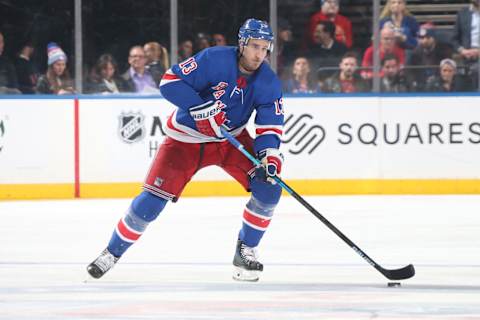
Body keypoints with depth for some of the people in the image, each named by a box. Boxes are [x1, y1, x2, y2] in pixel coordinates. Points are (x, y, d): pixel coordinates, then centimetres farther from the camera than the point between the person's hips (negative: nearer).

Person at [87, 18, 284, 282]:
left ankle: (245, 252, 4)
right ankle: (113, 252, 7)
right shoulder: (214, 59, -24)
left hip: (232, 139, 4)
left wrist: (270, 157, -28)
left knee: (268, 187, -14)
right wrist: (201, 107, -37)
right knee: (152, 199, -12)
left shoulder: (268, 83, -11)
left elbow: (269, 127, -10)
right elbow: (170, 82, -26)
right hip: (187, 138, -4)